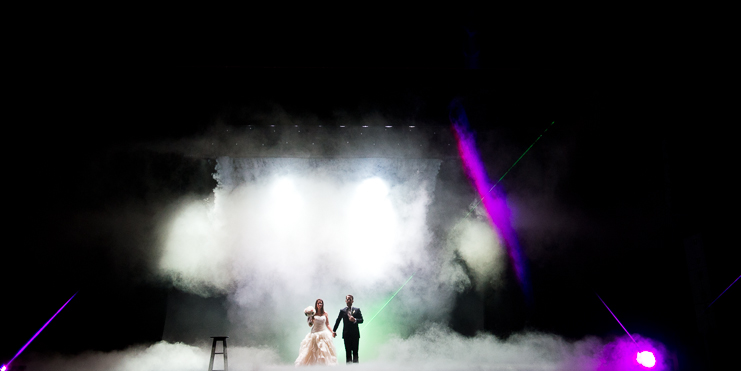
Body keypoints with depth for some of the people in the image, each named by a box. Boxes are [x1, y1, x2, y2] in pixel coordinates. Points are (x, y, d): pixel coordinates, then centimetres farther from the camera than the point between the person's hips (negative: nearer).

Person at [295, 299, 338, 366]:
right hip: (314, 334, -1)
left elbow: (327, 325, 7)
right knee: (313, 351, -4)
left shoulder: (325, 314, 6)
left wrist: (332, 332, -5)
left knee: (324, 351, -3)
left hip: (324, 334, 1)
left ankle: (324, 364, 3)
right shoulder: (313, 313, 2)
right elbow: (310, 325, 1)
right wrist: (309, 317, -14)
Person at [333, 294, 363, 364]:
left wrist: (355, 320, -17)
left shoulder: (357, 310, 8)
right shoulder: (342, 311, 8)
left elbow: (361, 320, 2)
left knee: (355, 352, 1)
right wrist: (334, 330, 3)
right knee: (348, 352, 1)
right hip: (346, 334, 0)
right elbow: (338, 321, 8)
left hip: (355, 334, 0)